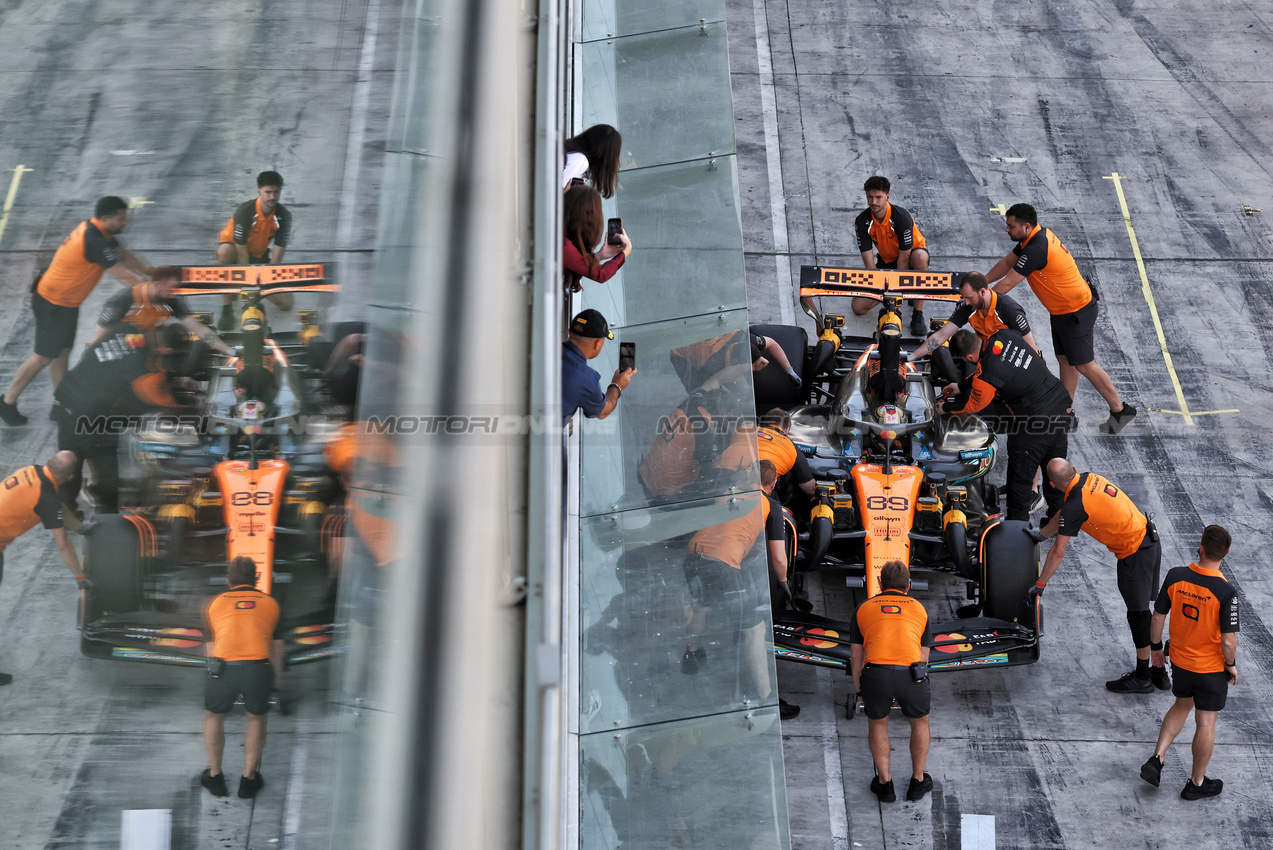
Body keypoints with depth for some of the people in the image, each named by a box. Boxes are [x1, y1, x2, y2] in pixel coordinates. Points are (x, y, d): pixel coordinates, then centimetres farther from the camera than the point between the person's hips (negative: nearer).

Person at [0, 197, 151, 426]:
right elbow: (122, 274, -27)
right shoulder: (93, 242, -30)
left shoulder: (97, 231, -1)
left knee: (62, 353, 14)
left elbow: (124, 255, 10)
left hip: (67, 303, 9)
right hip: (53, 305, -9)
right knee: (44, 357, 2)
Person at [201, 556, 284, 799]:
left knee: (213, 717, 27)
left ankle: (215, 777, 36)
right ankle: (249, 779, 29)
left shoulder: (214, 603, 21)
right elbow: (277, 649, 22)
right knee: (257, 719, 26)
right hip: (258, 669, 0)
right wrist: (275, 678, 37)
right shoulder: (270, 603, 21)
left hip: (223, 668, 0)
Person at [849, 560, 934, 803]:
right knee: (920, 722, 29)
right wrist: (906, 693, 42)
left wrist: (860, 691, 36)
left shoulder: (864, 608, 23)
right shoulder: (918, 608, 25)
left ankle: (884, 783, 31)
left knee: (877, 723, 28)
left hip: (875, 673, 0)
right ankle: (918, 781, 37)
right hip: (911, 672, 0)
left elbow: (856, 657, 23)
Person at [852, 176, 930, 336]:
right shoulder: (862, 221, -17)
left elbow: (904, 258, -26)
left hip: (911, 252, -4)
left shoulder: (901, 217, -29)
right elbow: (869, 260, -17)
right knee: (859, 308, -11)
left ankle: (918, 314, -31)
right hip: (886, 260, 4)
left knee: (920, 256, -44)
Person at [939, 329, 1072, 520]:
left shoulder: (986, 377, -22)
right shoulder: (1005, 335, -3)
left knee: (1020, 477, 10)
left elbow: (973, 406, -2)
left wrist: (945, 409, 18)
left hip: (1035, 423, -8)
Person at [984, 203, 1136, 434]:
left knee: (1083, 365, -2)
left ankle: (1120, 410, 11)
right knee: (1064, 361, 15)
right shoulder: (1037, 235, 1)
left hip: (1076, 312, -10)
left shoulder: (1036, 250, -30)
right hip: (1062, 310, 10)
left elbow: (1007, 284, -25)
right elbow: (1006, 263, 13)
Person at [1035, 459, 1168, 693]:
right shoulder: (1089, 479, 4)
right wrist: (1039, 534, 34)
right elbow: (1061, 515, 21)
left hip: (1135, 554, -9)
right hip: (1150, 541, 9)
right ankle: (1159, 672, 27)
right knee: (1145, 612, 18)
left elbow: (1058, 552, -15)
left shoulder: (1076, 505, -22)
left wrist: (1040, 584, -4)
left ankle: (1142, 677, 17)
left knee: (1139, 615, 4)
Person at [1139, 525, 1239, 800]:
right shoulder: (1225, 593, -27)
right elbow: (1228, 641, -22)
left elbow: (1158, 617, -5)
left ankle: (1157, 759, 19)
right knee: (1206, 723, 13)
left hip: (1179, 661, 4)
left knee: (1182, 705, 28)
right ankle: (1197, 782, 28)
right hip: (1212, 667, -4)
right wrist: (1231, 665, -2)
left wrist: (1156, 648, 11)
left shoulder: (1176, 577, -16)